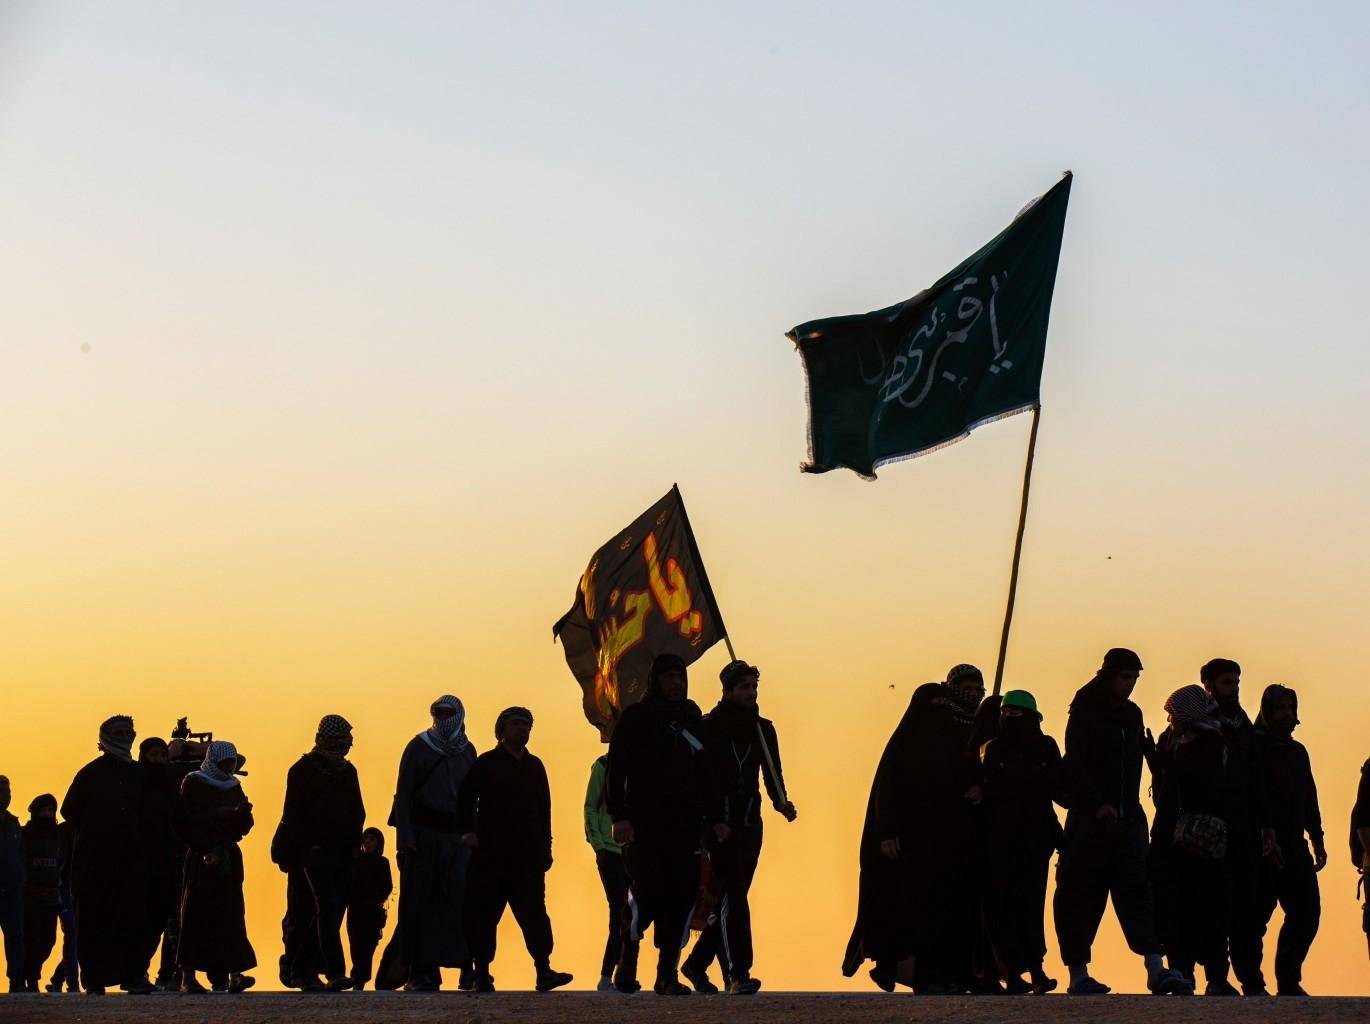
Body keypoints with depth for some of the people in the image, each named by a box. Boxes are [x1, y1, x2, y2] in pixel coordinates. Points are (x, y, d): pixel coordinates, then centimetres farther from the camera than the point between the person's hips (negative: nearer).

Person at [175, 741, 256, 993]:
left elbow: (244, 827, 15)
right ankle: (188, 976, -4)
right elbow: (188, 822, -10)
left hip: (229, 856, 5)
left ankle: (234, 974, -12)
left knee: (232, 914, -5)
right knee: (197, 915, -6)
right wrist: (222, 814, -17)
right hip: (201, 858, -5)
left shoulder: (233, 786, 16)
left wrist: (243, 813, -6)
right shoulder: (193, 784, 0)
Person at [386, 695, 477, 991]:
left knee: (463, 901, -7)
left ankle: (469, 970, -6)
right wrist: (405, 838, -12)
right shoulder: (419, 747, 3)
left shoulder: (467, 751, 13)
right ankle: (421, 972, -2)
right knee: (421, 903, -3)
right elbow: (403, 794, -2)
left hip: (458, 838, 3)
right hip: (423, 836, -3)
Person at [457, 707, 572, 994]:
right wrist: (467, 830, -15)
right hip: (490, 853, -3)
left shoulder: (534, 766, 17)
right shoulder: (486, 764, 4)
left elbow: (544, 808, 20)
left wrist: (546, 847, 16)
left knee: (534, 913, -5)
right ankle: (482, 975, 3)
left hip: (528, 854, 3)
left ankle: (544, 972, -10)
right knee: (484, 916, -2)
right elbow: (466, 799, 0)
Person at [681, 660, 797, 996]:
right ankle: (738, 974, -20)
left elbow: (772, 774, 10)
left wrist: (781, 802, -10)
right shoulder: (708, 727, -1)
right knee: (732, 896, -15)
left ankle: (696, 964, 25)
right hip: (718, 824, -5)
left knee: (731, 899, 9)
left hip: (749, 826, 5)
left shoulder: (763, 729, 13)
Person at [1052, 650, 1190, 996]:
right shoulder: (1084, 713, -3)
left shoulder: (1132, 715, 16)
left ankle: (1156, 969, -18)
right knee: (1081, 895, -2)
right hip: (1090, 818, -5)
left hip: (1126, 819, 5)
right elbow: (1074, 766, -13)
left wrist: (1130, 806, 12)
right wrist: (1098, 805, -23)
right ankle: (1078, 974, 3)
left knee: (1137, 890, -7)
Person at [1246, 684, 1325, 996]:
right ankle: (1253, 983, -1)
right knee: (1257, 916, -6)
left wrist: (1317, 839, 16)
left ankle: (1289, 982, 12)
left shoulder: (1297, 752, 18)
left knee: (1307, 913, 4)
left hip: (1294, 848, 7)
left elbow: (1309, 798, 23)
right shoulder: (1253, 748, -5)